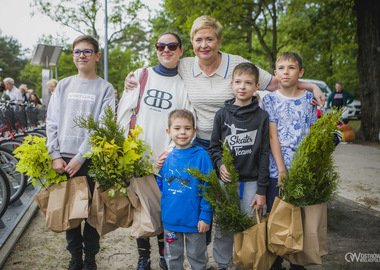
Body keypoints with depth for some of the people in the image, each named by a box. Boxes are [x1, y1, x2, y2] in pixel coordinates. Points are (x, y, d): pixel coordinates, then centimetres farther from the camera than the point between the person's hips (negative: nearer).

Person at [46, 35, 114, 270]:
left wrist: (80, 157, -13)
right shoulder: (63, 86, 12)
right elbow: (52, 123, 8)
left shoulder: (105, 88, 2)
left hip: (91, 161, -3)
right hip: (63, 160, 3)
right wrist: (55, 155, -3)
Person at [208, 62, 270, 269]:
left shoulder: (262, 117, 0)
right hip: (225, 181, 1)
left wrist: (261, 190, -3)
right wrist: (220, 165, -13)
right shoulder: (222, 114, 4)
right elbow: (214, 146, 9)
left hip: (251, 182, -1)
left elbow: (264, 154, 0)